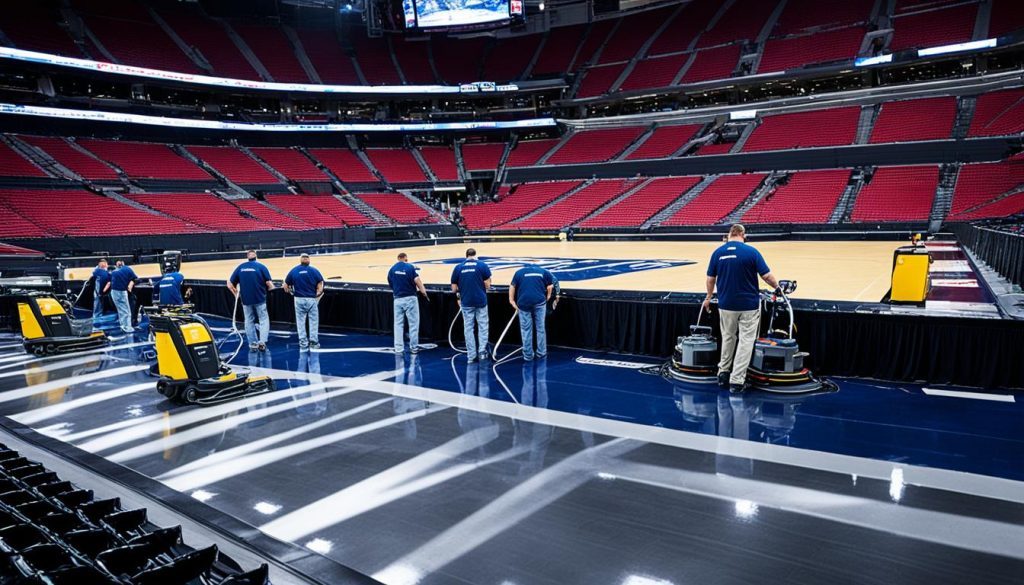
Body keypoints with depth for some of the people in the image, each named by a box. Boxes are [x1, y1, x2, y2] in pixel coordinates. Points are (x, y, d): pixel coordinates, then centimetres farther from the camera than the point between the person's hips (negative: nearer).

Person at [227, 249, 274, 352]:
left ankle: (253, 343, 18)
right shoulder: (261, 267, -6)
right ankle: (262, 341, -11)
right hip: (260, 299, -3)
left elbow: (230, 285, 3)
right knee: (264, 320, 5)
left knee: (249, 321, 15)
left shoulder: (240, 267, 3)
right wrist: (267, 289, 9)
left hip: (245, 300, 3)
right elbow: (269, 284, -11)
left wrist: (236, 293, 18)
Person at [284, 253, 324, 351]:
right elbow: (320, 285, -9)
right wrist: (318, 294, 8)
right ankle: (313, 342, 11)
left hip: (299, 299, 2)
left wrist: (291, 292, 17)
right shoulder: (314, 271, -6)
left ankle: (303, 343, 15)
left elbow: (285, 286, -1)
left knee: (300, 321, 11)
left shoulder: (293, 271, -2)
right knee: (313, 321, 8)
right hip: (312, 299, -1)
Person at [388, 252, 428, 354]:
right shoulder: (410, 267, -7)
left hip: (398, 299, 4)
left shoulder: (391, 269, 4)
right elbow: (417, 280, -16)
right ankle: (414, 347, 9)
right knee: (413, 323, 6)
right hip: (410, 298, -4)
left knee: (398, 324, 8)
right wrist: (423, 291, -4)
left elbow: (391, 284, 10)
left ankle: (398, 348, 8)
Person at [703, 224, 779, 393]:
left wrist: (708, 297, 20)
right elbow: (767, 276, -9)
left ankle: (723, 373, 28)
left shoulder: (717, 252, -2)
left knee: (728, 338, 21)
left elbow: (711, 279, 4)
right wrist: (778, 287, 11)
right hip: (749, 304, -3)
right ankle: (736, 381, 1)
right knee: (745, 341, 4)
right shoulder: (751, 251, -10)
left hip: (726, 304, 3)